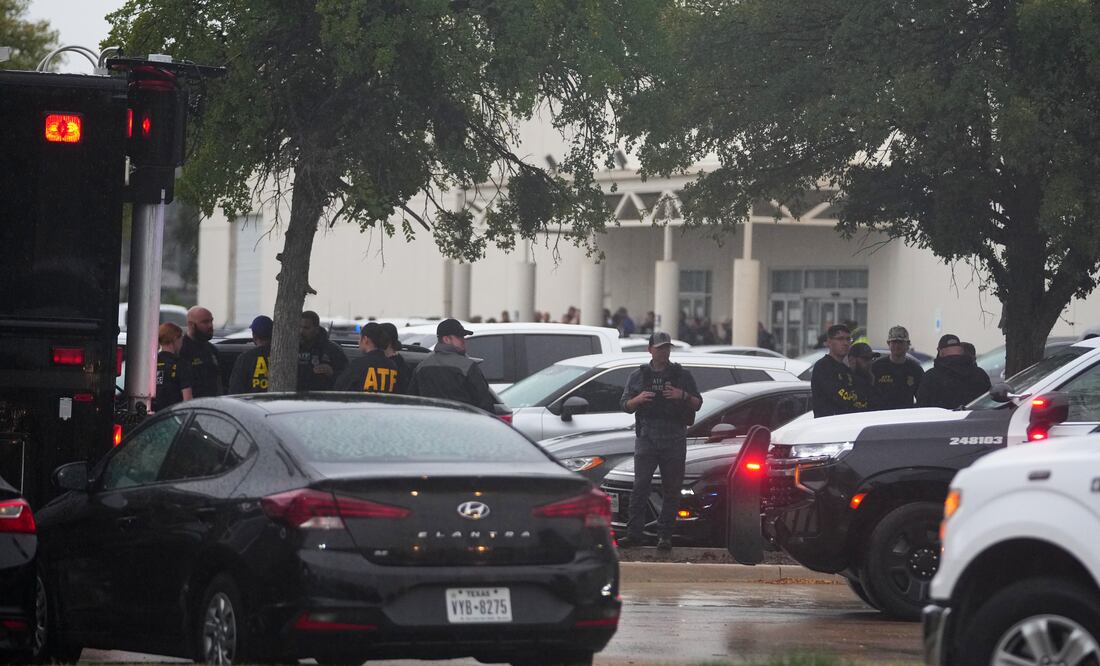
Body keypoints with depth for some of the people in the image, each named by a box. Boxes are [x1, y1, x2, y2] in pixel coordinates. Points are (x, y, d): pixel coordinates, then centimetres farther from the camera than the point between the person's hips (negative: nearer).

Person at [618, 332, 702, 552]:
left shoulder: (682, 375, 11)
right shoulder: (638, 376, 13)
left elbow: (698, 404, 10)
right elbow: (624, 405, 12)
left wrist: (683, 396, -10)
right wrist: (638, 399, -10)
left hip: (674, 440, 0)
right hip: (646, 438, 0)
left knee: (671, 489, 0)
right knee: (640, 486, -7)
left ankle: (665, 535, 4)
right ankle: (633, 533, -8)